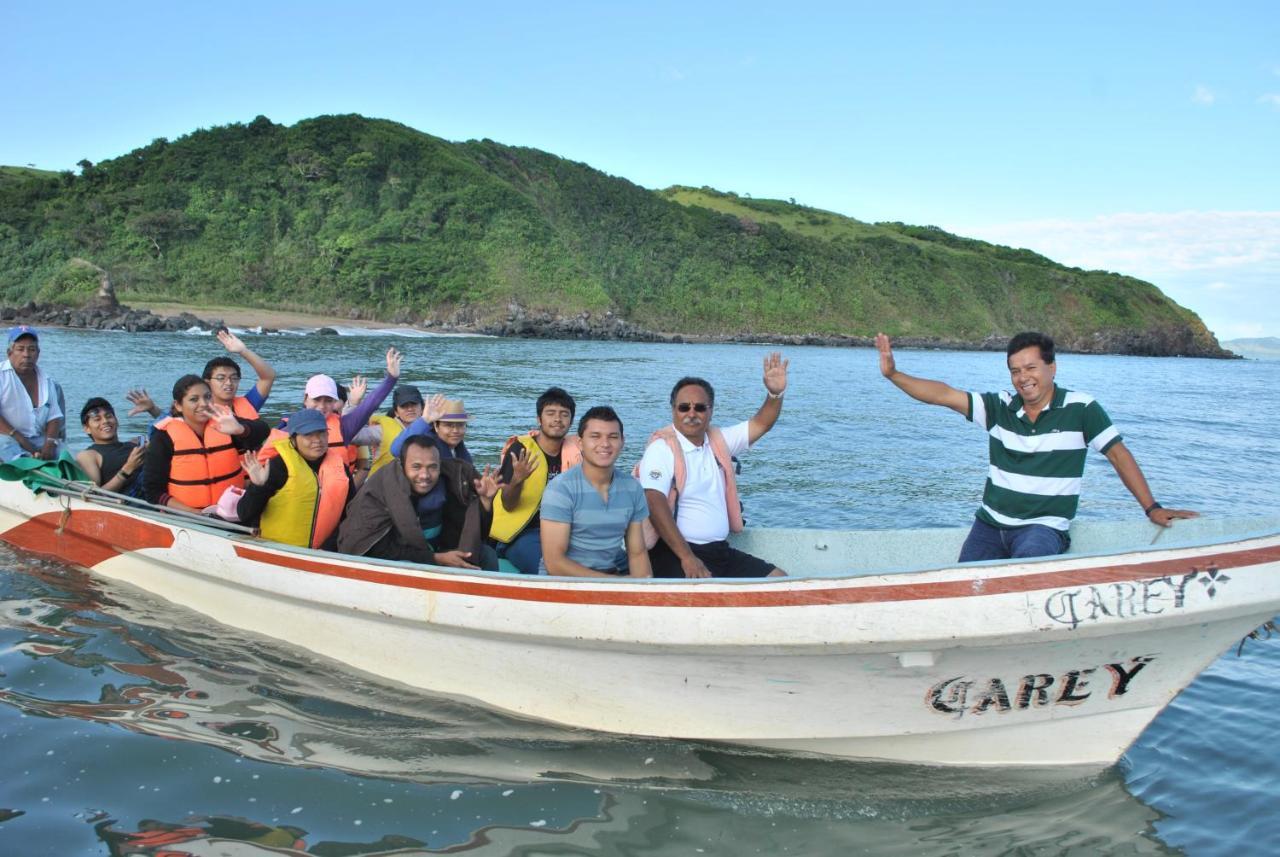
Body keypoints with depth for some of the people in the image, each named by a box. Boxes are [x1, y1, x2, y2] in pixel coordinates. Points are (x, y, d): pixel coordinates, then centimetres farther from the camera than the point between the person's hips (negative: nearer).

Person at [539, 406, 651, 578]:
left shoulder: (632, 488, 3)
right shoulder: (561, 489, -12)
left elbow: (637, 552, 7)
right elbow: (555, 563, -16)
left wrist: (645, 583, -14)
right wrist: (618, 582, -19)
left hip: (617, 573, 5)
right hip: (568, 579, -5)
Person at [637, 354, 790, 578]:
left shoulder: (718, 441, 13)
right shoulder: (662, 448, -10)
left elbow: (760, 424, 18)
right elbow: (655, 505, -21)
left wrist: (776, 393, -3)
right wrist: (687, 558, -27)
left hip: (721, 551, 8)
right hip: (675, 553, -8)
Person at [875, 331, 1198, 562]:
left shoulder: (1081, 409, -2)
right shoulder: (1000, 406, 4)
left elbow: (1118, 454, 2)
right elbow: (944, 395, -4)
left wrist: (1152, 508, -3)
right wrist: (893, 374, -16)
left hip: (1045, 526, -3)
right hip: (990, 522, 3)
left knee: (1029, 556, -36)